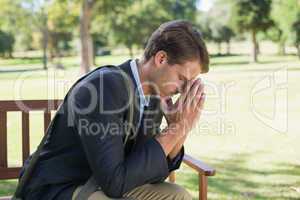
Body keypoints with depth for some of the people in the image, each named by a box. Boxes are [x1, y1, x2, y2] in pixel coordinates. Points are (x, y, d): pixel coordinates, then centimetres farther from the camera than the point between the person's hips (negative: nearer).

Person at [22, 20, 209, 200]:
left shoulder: (154, 96, 0)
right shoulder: (106, 85, -25)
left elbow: (150, 172, 5)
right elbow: (114, 182, -28)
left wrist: (180, 131, -11)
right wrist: (173, 131, -23)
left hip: (104, 185, 8)